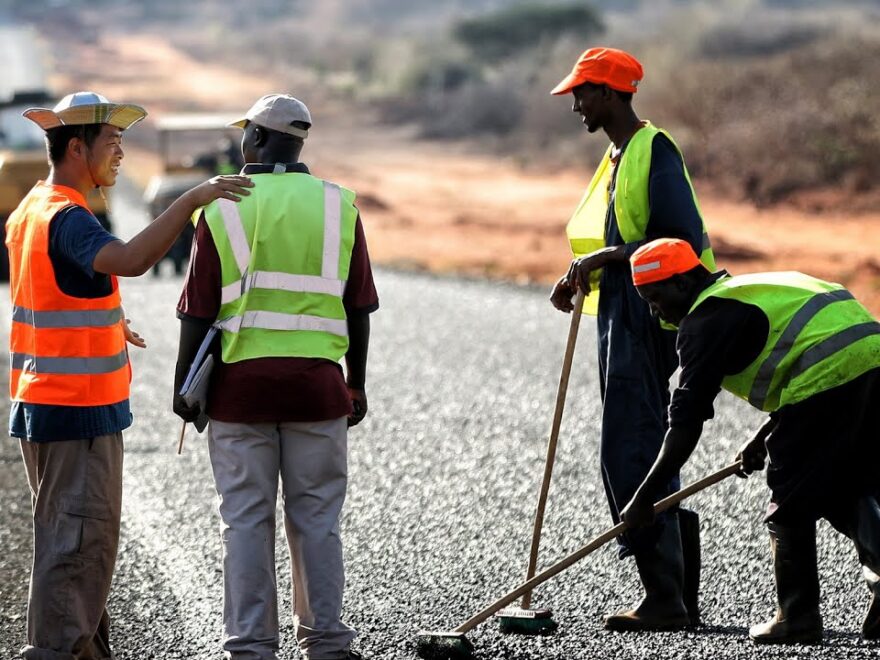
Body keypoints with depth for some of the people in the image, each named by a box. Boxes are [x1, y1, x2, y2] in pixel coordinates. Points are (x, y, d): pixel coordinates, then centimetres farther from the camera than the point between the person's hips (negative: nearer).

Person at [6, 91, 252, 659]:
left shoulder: (30, 210, 13)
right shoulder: (66, 218, -18)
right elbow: (131, 260, -36)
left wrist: (104, 325, 22)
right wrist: (193, 199, -32)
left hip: (42, 400, 10)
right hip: (79, 406, -10)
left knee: (84, 535, 17)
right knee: (78, 539, -7)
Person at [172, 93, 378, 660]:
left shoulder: (222, 209, -2)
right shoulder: (338, 205, 3)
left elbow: (198, 312, -2)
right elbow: (358, 308, 5)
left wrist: (184, 386, 7)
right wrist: (357, 383, 14)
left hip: (240, 381, -1)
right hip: (317, 383, 1)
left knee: (247, 521, 4)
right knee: (316, 518, 8)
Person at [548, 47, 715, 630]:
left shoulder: (655, 149, -12)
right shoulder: (618, 157, 19)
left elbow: (683, 238, -21)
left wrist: (605, 257, -19)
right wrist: (582, 278, 10)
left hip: (646, 318, -11)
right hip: (619, 317, 11)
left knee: (632, 457, -12)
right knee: (643, 457, 10)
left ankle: (666, 601, -10)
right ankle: (680, 600, 14)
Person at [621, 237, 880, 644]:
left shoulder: (707, 318, -1)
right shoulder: (752, 291, 28)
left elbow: (687, 420, -5)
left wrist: (645, 499, -1)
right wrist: (763, 439, 31)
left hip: (830, 378, -9)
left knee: (791, 506, 4)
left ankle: (797, 618, 8)